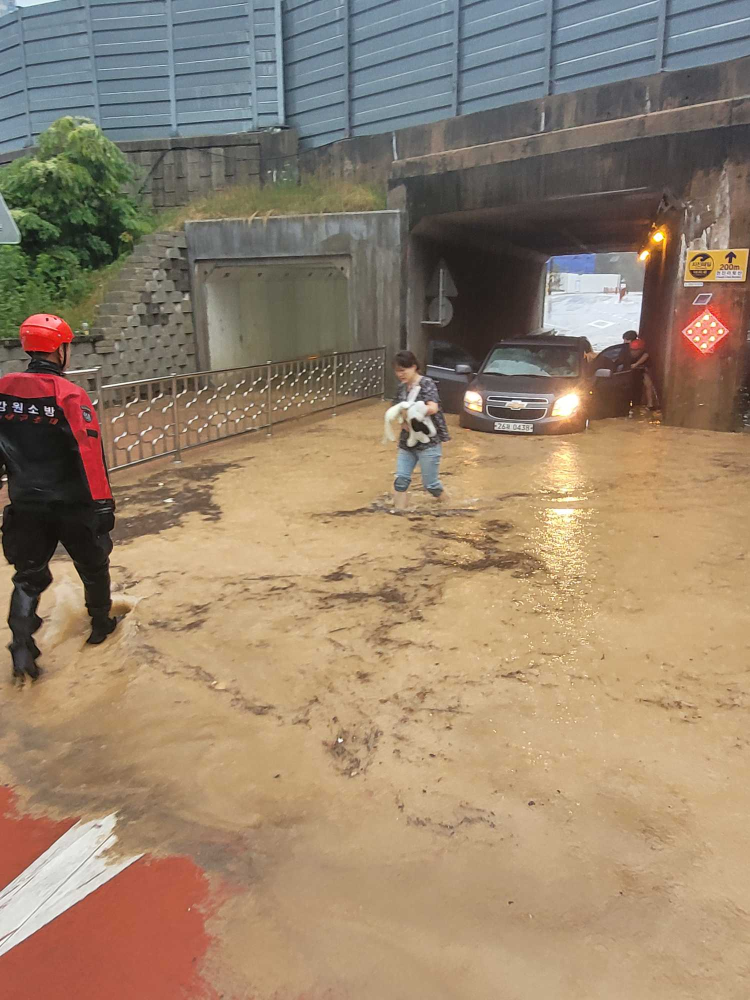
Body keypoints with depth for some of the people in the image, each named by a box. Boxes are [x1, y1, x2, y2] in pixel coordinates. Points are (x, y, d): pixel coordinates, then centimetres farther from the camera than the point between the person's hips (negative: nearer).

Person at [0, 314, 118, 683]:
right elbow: (90, 453, -20)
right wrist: (102, 502, -15)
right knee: (93, 566, 18)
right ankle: (101, 624, 35)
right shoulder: (69, 395, -16)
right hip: (72, 503, -4)